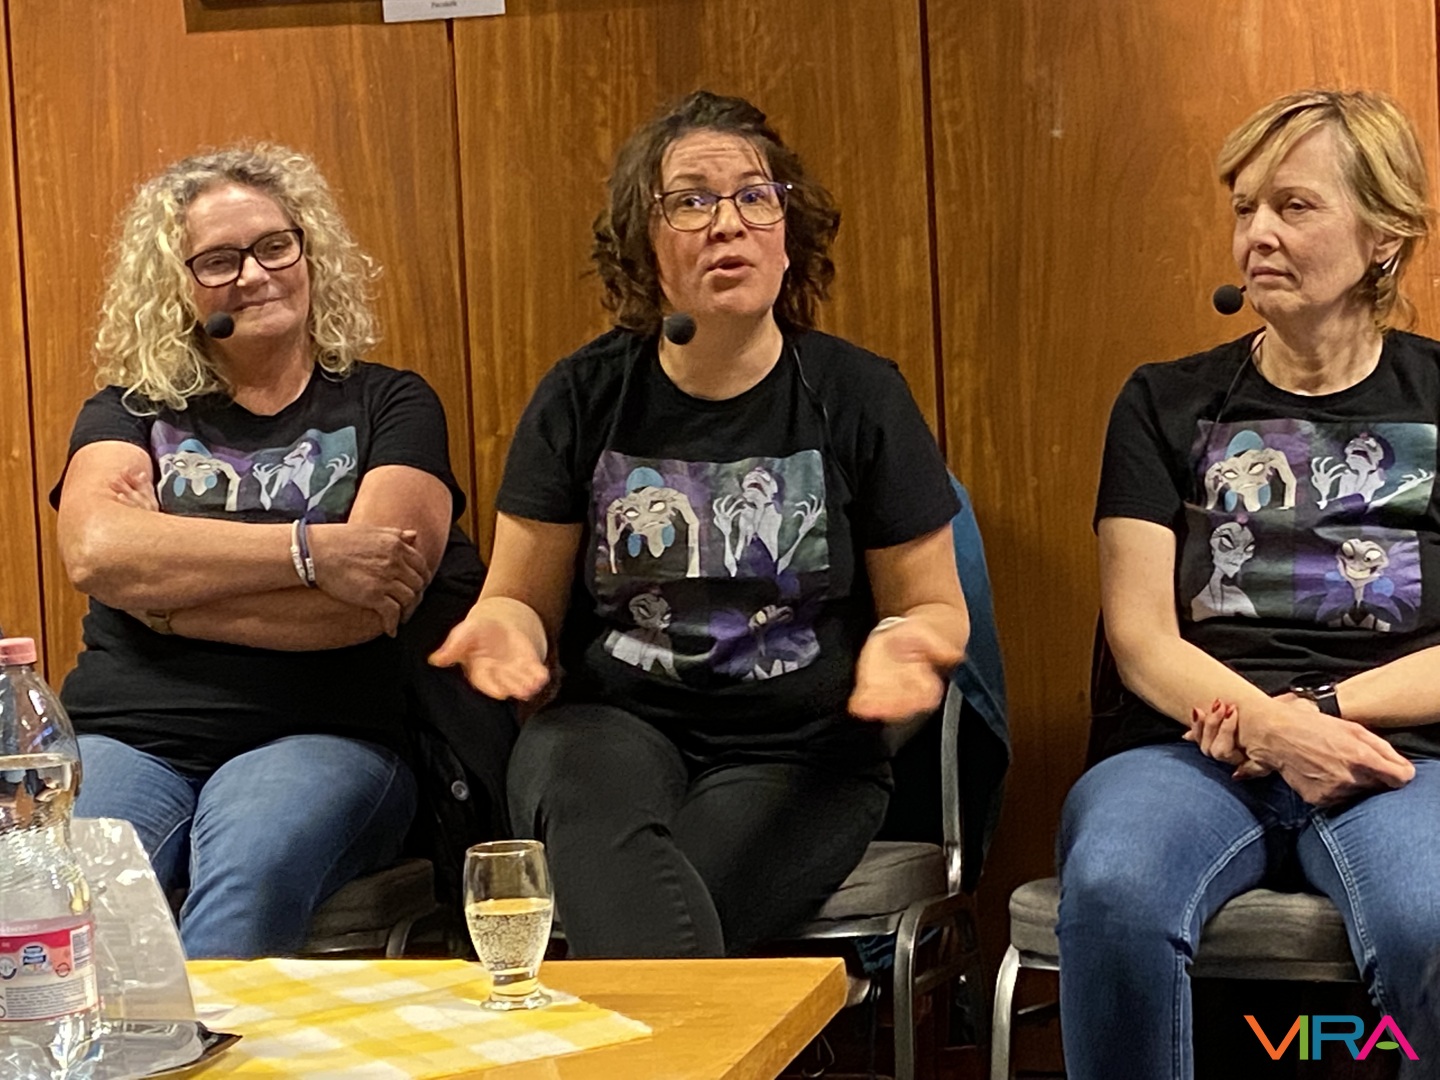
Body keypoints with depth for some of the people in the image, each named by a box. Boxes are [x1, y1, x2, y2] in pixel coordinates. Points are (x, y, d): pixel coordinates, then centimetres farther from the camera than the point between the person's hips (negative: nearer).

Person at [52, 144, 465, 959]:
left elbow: (368, 604, -5)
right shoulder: (130, 411, 17)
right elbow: (94, 549, -6)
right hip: (125, 732, 2)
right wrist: (309, 548, -12)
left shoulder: (387, 405, 12)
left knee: (250, 877, -36)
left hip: (318, 738, -1)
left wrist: (160, 592, -3)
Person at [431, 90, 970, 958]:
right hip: (615, 723, 1)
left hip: (798, 756, -1)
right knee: (593, 806, -36)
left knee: (620, 913, -30)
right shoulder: (584, 399, 6)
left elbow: (933, 605, 9)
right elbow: (526, 596, 11)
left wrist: (905, 644, -16)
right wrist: (506, 628, -14)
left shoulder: (860, 398, 3)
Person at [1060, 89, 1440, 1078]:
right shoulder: (1168, 405, 15)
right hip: (1192, 751, 1)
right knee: (1110, 896, -36)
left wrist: (1320, 713, -10)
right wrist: (1272, 731, -14)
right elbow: (1142, 635, 5)